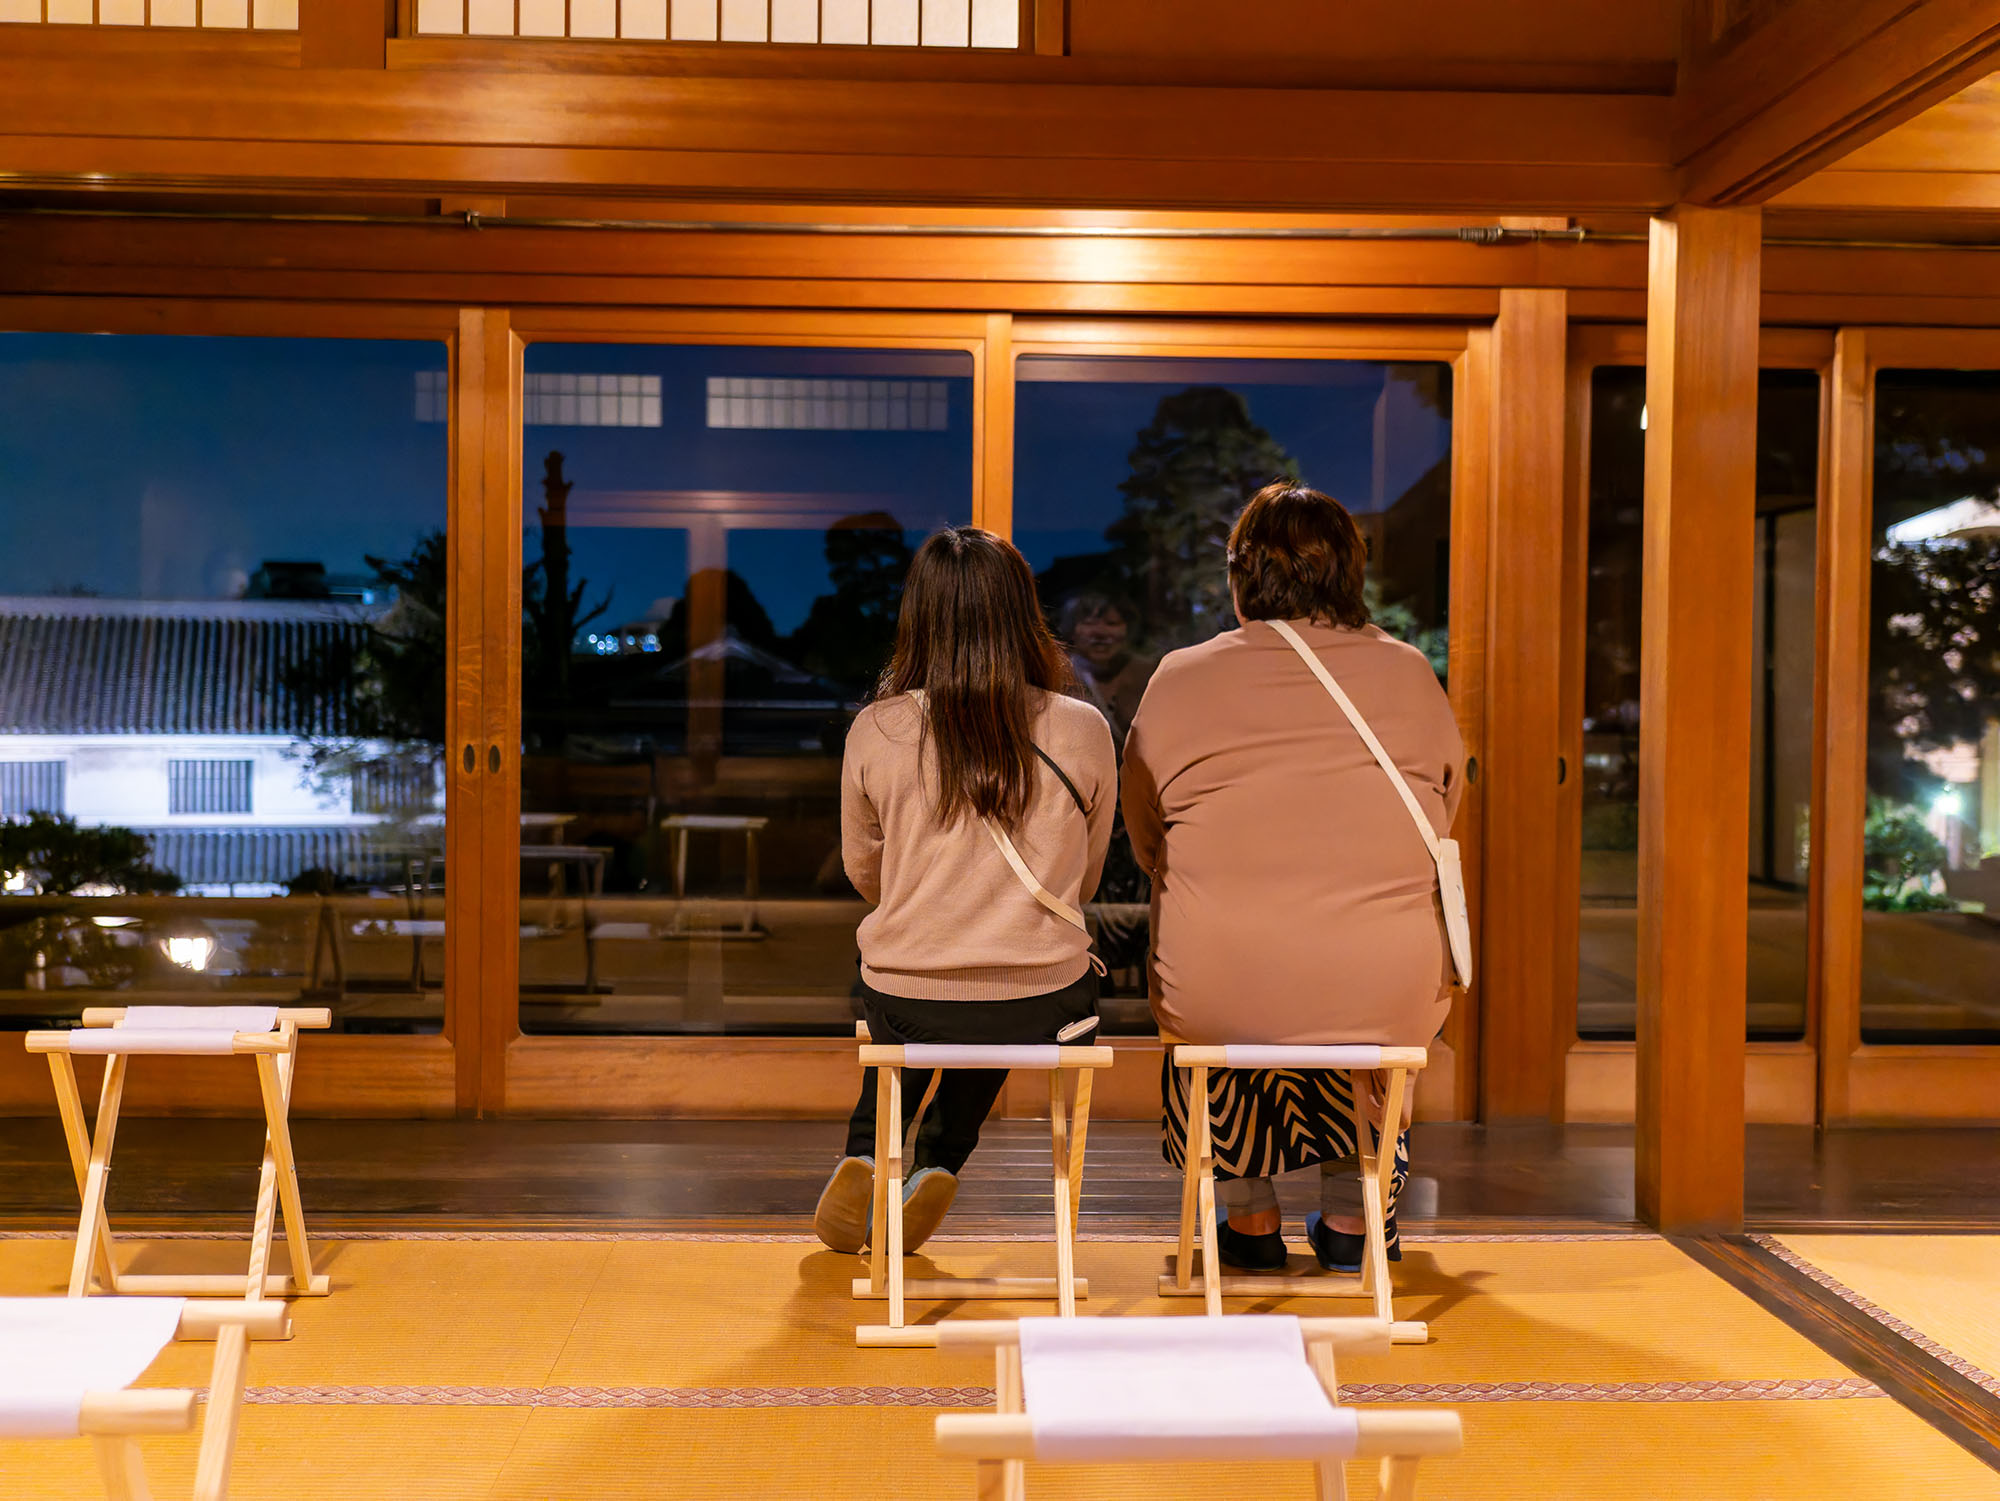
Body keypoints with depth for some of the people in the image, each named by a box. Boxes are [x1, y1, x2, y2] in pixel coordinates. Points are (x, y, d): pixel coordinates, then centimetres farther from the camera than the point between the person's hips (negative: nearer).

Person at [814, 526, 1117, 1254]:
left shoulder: (875, 734, -7)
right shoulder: (1083, 731, -6)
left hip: (905, 1003, 0)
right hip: (1044, 1009, 1)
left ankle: (863, 1160, 25)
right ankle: (937, 1171, 29)